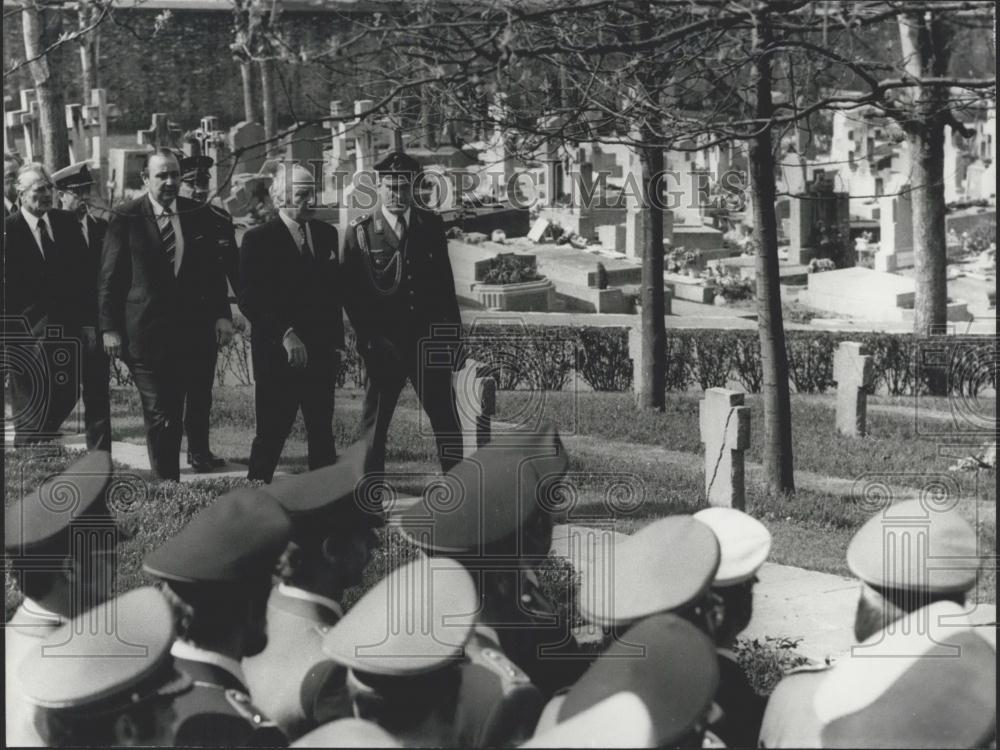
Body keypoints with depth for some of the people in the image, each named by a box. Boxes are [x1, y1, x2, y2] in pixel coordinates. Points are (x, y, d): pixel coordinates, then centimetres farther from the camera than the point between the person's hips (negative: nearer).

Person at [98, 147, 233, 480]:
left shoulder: (198, 216, 6)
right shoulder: (126, 218, -5)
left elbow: (213, 271, 11)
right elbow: (109, 277, -2)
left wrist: (222, 315, 3)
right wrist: (109, 328, -6)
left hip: (187, 328, 4)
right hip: (144, 333, -4)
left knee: (174, 415, 12)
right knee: (159, 417, -5)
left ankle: (172, 484, 22)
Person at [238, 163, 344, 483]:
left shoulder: (326, 234, 11)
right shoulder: (258, 239, -6)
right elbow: (249, 300, -13)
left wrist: (337, 342, 9)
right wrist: (285, 335, -22)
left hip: (321, 352, 5)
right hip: (278, 355, -5)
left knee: (322, 435, 9)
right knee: (270, 436, -3)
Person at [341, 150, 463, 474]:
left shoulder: (431, 224, 7)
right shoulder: (360, 230, -2)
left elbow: (445, 279, 11)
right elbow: (350, 290, -2)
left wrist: (453, 331, 8)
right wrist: (367, 336, -10)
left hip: (429, 339, 2)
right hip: (384, 344, -2)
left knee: (446, 419, 3)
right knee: (375, 422, 5)